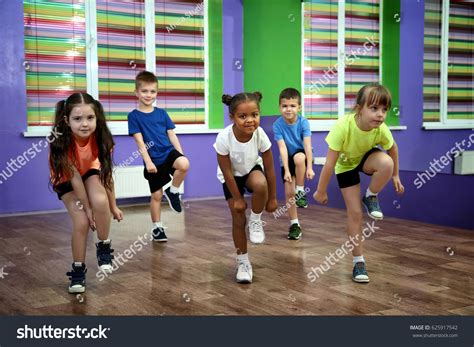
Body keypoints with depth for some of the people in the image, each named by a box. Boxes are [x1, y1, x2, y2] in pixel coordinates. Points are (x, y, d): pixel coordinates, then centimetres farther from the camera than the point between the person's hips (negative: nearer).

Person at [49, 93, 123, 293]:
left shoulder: (100, 138, -28)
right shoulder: (62, 142, -35)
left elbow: (107, 174, -20)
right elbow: (74, 178, -28)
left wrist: (112, 207, -14)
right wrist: (87, 209, -23)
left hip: (90, 172, 2)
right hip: (65, 180, -2)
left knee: (100, 201, -30)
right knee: (81, 222, -17)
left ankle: (104, 247, -7)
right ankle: (78, 270, 4)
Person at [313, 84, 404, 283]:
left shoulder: (382, 130, -29)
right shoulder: (343, 126, -39)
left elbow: (393, 148, -4)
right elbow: (330, 163, -31)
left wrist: (395, 175, 7)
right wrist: (321, 191, -22)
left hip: (367, 158, 2)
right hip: (346, 165, -2)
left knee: (387, 163, -33)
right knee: (355, 213, -7)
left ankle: (371, 197, -4)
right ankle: (358, 261, 9)